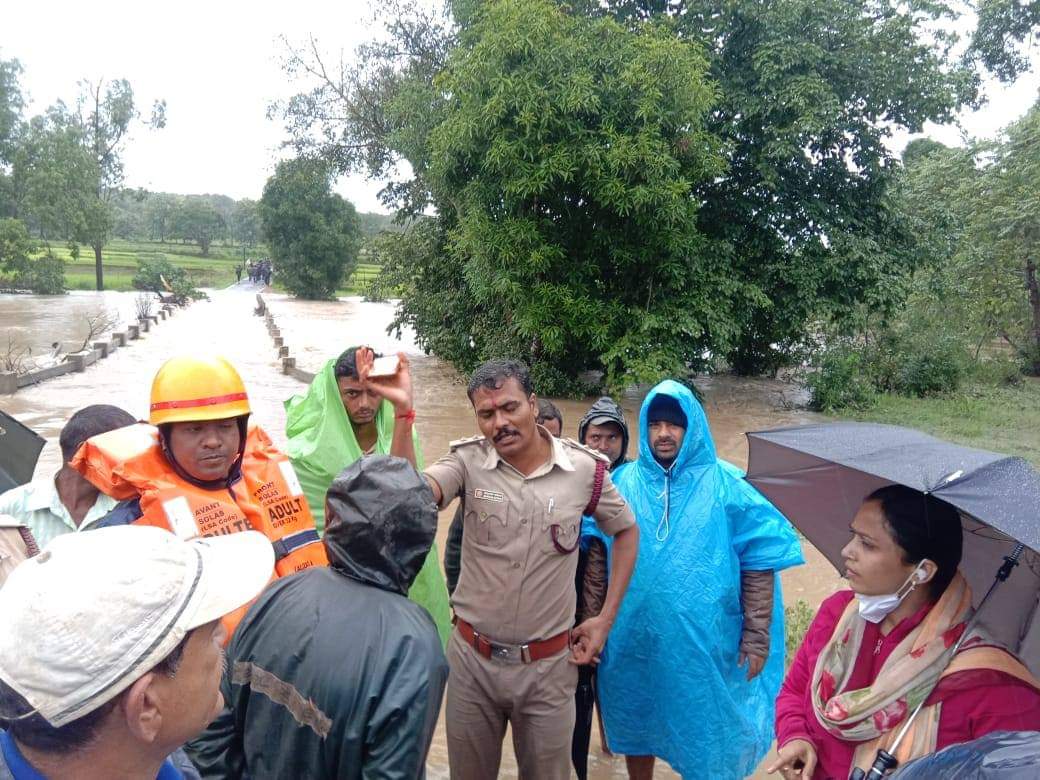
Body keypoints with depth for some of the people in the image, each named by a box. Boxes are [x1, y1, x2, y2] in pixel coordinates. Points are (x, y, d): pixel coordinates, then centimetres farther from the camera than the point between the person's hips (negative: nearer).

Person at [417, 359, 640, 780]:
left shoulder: (585, 468, -8)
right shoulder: (467, 461, -9)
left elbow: (626, 531, 7)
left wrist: (606, 618, 3)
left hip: (549, 665, 0)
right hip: (472, 658, 1)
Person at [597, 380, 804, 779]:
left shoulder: (724, 485, -5)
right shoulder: (623, 482, 2)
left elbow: (759, 565, -5)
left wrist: (756, 640, -8)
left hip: (703, 645, -2)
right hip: (631, 643, 3)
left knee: (703, 736, 9)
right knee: (636, 728, 17)